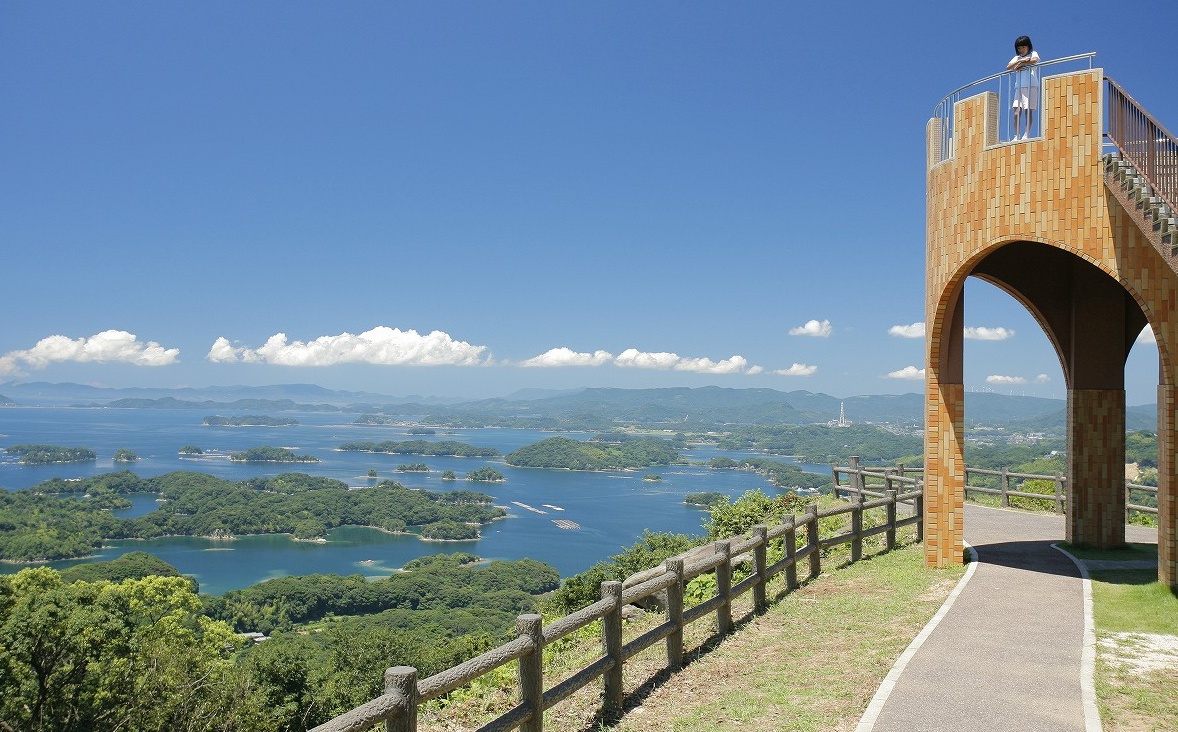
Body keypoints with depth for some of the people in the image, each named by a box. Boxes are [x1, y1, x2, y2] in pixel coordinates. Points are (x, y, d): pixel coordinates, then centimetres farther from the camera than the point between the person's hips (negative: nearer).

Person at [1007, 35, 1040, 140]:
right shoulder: (1017, 58, 21)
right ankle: (1016, 136, -7)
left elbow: (1035, 60, -15)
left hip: (1031, 86, -4)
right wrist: (1021, 61, -9)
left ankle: (1026, 134, -15)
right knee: (1017, 112, -5)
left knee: (1028, 110, -9)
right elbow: (1008, 67, 3)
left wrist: (1021, 64, -7)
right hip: (1019, 87, 4)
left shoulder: (1033, 54, 10)